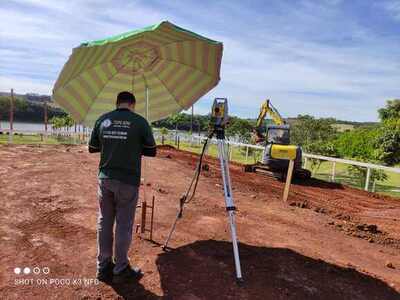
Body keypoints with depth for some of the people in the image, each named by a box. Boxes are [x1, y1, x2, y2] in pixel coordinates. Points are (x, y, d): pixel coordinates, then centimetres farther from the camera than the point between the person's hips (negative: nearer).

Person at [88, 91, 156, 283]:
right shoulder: (140, 121, -7)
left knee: (104, 223, 15)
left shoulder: (102, 120, 3)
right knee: (123, 225, 7)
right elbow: (151, 151, 0)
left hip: (105, 178, 4)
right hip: (128, 181, -4)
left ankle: (103, 268, 26)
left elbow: (92, 148, 12)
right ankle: (120, 270, 20)